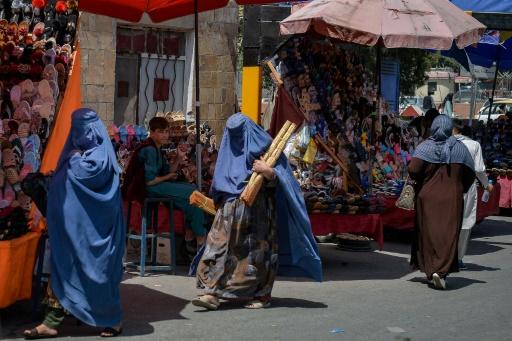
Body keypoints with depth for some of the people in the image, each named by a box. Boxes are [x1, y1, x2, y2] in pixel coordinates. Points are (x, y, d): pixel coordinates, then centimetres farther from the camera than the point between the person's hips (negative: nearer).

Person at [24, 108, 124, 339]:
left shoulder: (100, 155, -9)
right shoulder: (79, 150, 15)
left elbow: (83, 174, -26)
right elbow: (63, 180, 19)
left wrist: (74, 159, -9)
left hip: (91, 228, -8)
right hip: (70, 225, 8)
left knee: (96, 271, 0)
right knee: (62, 268, 4)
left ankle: (113, 320, 14)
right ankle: (52, 322, 5)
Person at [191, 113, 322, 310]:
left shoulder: (265, 147, -2)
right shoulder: (229, 148, 13)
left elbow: (279, 179, -6)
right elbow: (219, 182, 19)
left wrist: (269, 172, -26)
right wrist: (219, 202, 9)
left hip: (258, 211, -4)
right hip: (231, 210, 4)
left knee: (257, 250, 2)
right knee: (220, 246, -7)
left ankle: (262, 295, 13)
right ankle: (213, 293, -9)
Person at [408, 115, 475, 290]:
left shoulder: (425, 146, -7)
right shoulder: (459, 147, -1)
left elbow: (413, 169, -18)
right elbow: (470, 173, 2)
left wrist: (420, 180, 2)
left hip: (427, 197, 0)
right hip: (452, 198, 0)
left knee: (428, 233, 11)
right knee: (448, 235, -1)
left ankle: (430, 270, 15)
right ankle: (441, 271, -18)